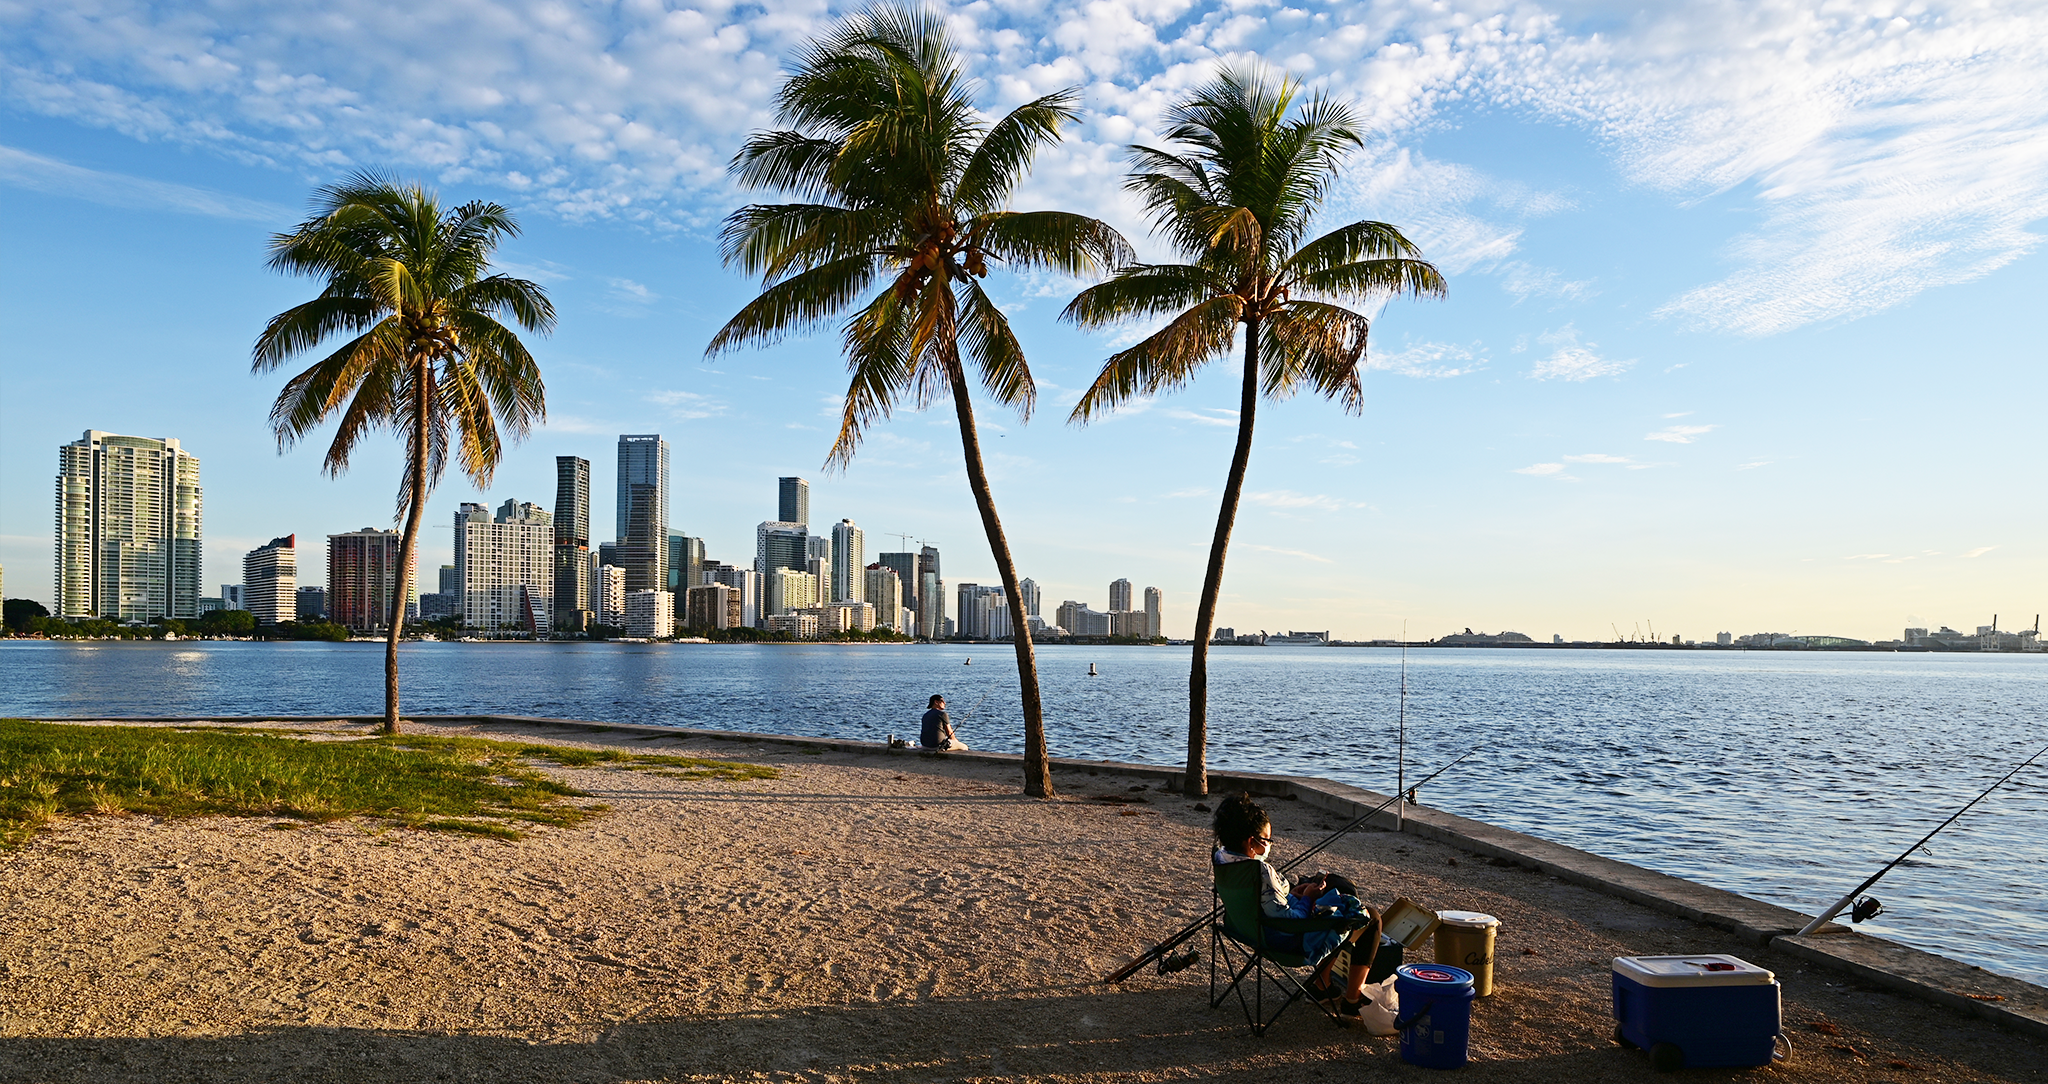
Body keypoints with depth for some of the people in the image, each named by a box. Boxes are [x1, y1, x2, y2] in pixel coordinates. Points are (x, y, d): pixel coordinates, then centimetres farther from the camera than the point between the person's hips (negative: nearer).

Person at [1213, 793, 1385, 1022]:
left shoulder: (1222, 856, -8)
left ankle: (1322, 984, 38)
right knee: (1370, 917, 5)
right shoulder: (1261, 872, -35)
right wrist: (1306, 898, -13)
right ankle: (1352, 1001, 15)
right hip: (1290, 939, -9)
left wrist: (1293, 892, 1)